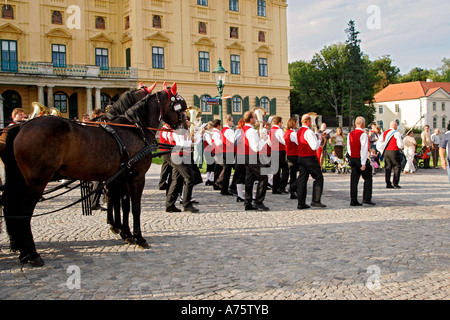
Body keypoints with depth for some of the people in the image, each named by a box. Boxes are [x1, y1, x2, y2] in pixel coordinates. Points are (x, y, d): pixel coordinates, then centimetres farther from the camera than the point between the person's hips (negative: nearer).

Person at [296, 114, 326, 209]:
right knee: (319, 178, 3)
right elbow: (315, 147, -20)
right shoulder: (308, 132, -15)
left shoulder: (299, 132, 12)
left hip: (300, 158, 8)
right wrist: (319, 140, -1)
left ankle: (301, 203, 8)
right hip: (310, 158, -8)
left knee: (302, 179, 8)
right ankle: (316, 200, -1)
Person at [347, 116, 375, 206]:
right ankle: (366, 199, -1)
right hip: (361, 159, -6)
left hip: (352, 159, 6)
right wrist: (363, 163, -17)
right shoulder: (363, 134, -13)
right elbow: (364, 149, -16)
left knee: (354, 180, 7)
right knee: (368, 179, 6)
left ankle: (353, 201, 6)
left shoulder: (350, 134, 7)